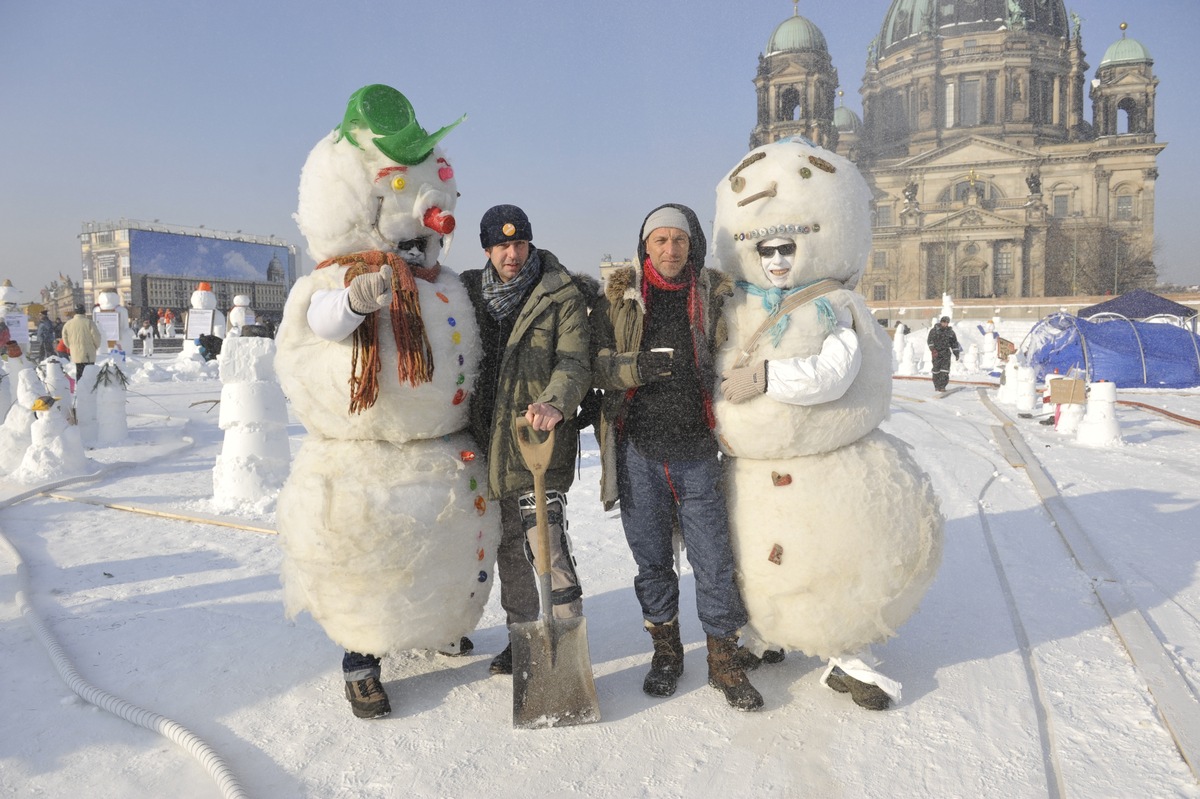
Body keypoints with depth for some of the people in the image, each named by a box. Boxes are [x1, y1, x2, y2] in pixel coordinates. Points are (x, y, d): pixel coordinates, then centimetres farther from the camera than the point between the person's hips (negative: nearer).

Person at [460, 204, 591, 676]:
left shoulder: (562, 296, -3)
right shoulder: (471, 292, 10)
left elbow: (575, 362, -14)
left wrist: (555, 403, -32)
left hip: (541, 440, -5)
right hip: (491, 442, 5)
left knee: (547, 542, -11)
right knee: (509, 546, 15)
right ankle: (521, 637, 30)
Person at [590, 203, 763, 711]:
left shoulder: (714, 296, 5)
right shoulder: (618, 298, 5)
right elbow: (595, 361, -1)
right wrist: (639, 366, -18)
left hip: (697, 452, 0)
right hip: (638, 450, 0)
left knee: (713, 558, 3)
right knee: (651, 558, 11)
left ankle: (724, 658, 21)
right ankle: (665, 650, 31)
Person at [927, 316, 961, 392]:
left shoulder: (950, 332, 8)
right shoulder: (934, 330, -2)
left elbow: (954, 343, 15)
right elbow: (929, 340, -8)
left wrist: (957, 354, 13)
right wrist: (933, 350, -19)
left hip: (946, 352, 2)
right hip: (936, 352, -2)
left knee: (945, 369, -10)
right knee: (936, 369, 1)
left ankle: (942, 386, -11)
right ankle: (936, 386, 16)